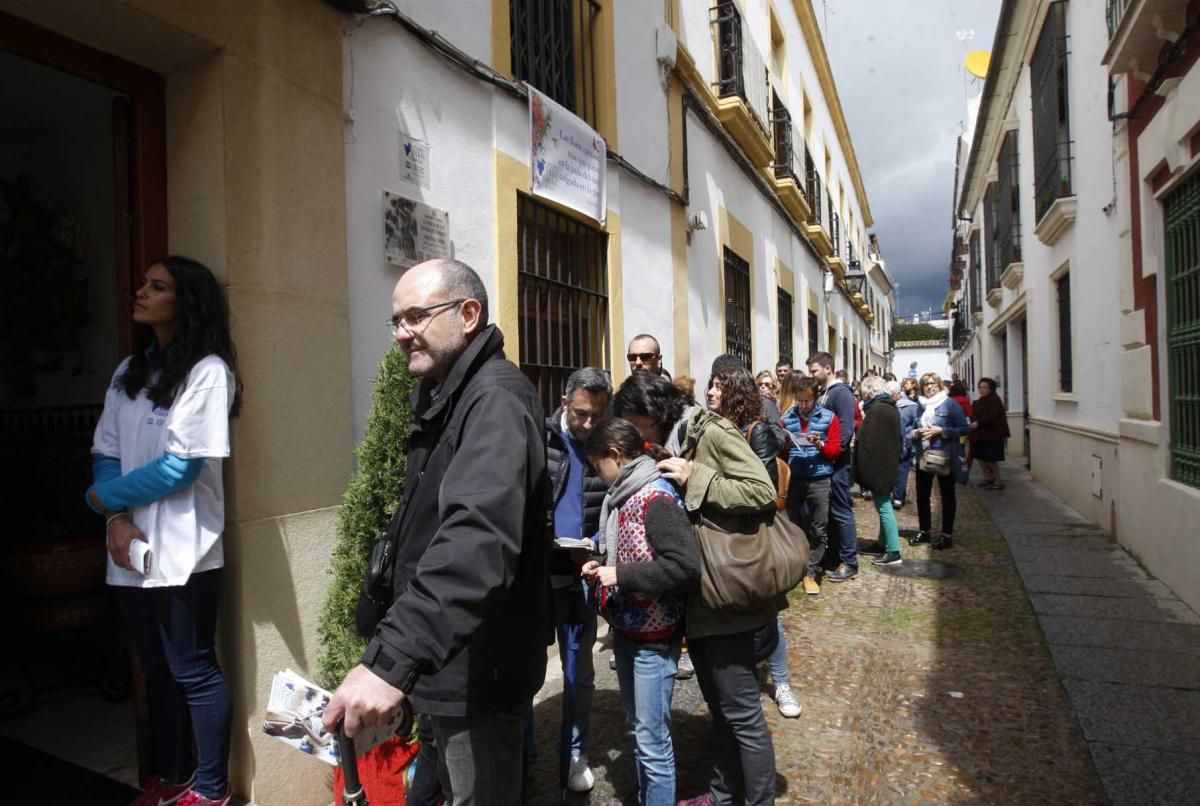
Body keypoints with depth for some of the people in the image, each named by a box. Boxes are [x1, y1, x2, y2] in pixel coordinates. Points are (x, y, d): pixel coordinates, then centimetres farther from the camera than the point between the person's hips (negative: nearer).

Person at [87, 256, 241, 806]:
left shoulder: (207, 370, -10)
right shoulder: (129, 372, 12)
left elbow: (181, 466, -15)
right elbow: (105, 453, 8)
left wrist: (102, 498, -4)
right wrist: (117, 519, -8)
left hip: (182, 552, -7)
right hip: (131, 552, 7)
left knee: (193, 671, 4)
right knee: (156, 669, 18)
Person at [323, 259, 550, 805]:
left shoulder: (496, 399, -24)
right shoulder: (441, 395, 9)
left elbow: (480, 537, -41)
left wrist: (392, 658, -49)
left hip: (476, 664, -10)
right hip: (444, 653, 10)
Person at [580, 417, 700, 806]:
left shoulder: (656, 498, -19)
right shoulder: (624, 496, 7)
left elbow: (685, 566, -28)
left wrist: (620, 575, -23)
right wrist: (603, 569, 2)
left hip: (653, 638, -9)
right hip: (626, 631, 9)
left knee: (652, 738, 2)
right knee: (637, 728, 20)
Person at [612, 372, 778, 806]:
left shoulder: (712, 432, -14)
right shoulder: (675, 443, 11)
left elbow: (763, 492, -23)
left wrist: (696, 480, -21)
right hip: (700, 600, 9)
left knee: (742, 713, 5)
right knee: (719, 707, 23)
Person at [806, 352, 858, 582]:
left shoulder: (841, 393, -12)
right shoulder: (824, 393, 15)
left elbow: (846, 430, -21)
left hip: (837, 462, -9)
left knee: (841, 512, -3)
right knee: (831, 511, 15)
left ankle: (849, 563, 5)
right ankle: (834, 553, 25)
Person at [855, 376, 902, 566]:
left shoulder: (876, 410, -18)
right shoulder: (891, 408, 13)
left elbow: (867, 441, -20)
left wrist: (863, 470, -13)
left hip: (877, 466, -10)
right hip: (888, 465, 10)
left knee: (883, 507, -6)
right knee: (883, 506, 17)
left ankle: (893, 551, -3)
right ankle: (883, 544, 26)